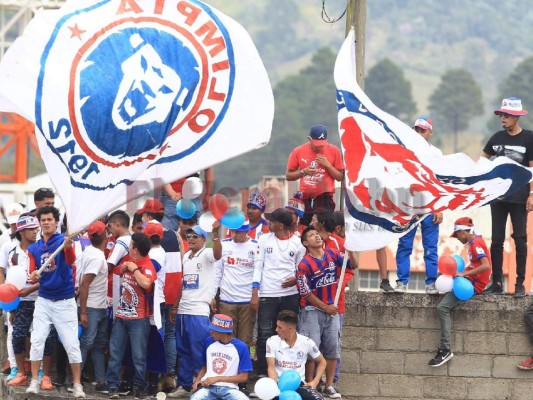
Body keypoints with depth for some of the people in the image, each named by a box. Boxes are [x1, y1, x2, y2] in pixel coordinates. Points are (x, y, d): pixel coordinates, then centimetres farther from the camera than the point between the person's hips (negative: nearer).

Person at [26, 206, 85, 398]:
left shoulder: (63, 241, -9)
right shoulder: (33, 248, 4)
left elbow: (71, 261, -29)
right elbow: (33, 275, 0)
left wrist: (68, 247, -51)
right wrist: (33, 277, -25)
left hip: (65, 302, -4)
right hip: (43, 301, 4)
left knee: (72, 344, -1)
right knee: (37, 341, -1)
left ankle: (77, 385, 5)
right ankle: (34, 381, 7)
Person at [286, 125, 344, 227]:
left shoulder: (333, 151, 1)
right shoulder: (298, 151, 2)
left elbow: (340, 177, 6)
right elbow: (288, 176, 8)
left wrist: (328, 165, -10)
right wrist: (303, 172, -10)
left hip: (325, 198, -1)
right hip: (305, 198, 1)